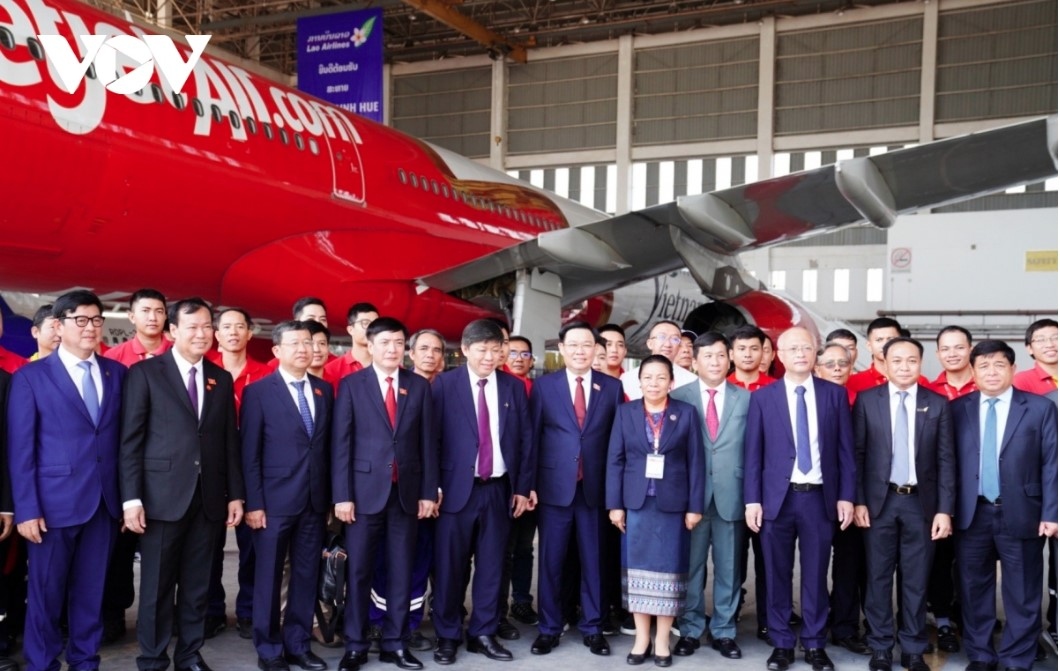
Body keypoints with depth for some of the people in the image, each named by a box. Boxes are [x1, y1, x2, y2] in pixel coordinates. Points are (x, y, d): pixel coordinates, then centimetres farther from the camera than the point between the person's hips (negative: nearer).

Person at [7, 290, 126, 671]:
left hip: (104, 501, 3)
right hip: (55, 501, -3)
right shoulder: (30, 377, -2)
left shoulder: (116, 373, 8)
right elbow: (20, 450, -4)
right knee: (46, 591, 7)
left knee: (91, 590, 12)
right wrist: (26, 508, -10)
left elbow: (123, 436, 7)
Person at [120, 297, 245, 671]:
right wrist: (131, 498, -11)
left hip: (209, 497, 4)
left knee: (197, 584, 11)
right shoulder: (145, 373, -1)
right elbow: (131, 440, -5)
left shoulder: (221, 379, 12)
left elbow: (230, 441, 12)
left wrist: (235, 494, 7)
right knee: (157, 585, 5)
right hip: (163, 495, -4)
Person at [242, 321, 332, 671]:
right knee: (269, 577, 6)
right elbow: (249, 454, -7)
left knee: (306, 575, 11)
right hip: (274, 500, -4)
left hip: (315, 500, 4)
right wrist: (254, 503, -11)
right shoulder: (258, 391, -5)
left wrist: (329, 494, 6)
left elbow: (328, 446, 11)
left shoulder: (324, 390, 9)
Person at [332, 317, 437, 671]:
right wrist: (342, 495, -9)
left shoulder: (419, 386, 7)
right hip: (365, 489, -2)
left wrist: (428, 491, 1)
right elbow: (341, 443, -3)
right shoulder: (351, 385, 0)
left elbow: (427, 442, 7)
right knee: (358, 570, 4)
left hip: (407, 491, 2)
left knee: (401, 570, 9)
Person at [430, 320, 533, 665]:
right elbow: (432, 437, -4)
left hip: (499, 489, 3)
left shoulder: (514, 387, 7)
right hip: (457, 488, -3)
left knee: (491, 565, 9)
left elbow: (525, 439, 8)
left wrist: (523, 487, 5)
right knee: (450, 566, 4)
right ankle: (447, 636, 18)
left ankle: (483, 633, 22)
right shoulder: (444, 384, -2)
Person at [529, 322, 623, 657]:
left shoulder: (612, 387, 4)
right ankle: (549, 628, 19)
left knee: (593, 560, 9)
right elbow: (533, 437, 2)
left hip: (595, 487, 1)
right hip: (554, 486, 0)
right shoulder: (544, 385, 2)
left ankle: (593, 628, 21)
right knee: (551, 560, 7)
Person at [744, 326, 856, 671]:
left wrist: (846, 496, -1)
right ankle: (782, 643, 20)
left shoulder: (835, 394, 4)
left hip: (819, 497, 0)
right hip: (777, 497, 0)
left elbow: (845, 449, 4)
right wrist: (752, 500, -4)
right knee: (777, 575, 7)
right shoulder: (763, 397, 2)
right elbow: (753, 453, 1)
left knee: (816, 575, 8)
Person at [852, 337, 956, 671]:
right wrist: (858, 500, -5)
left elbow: (946, 460, 1)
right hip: (879, 501, 0)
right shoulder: (866, 400, 0)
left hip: (921, 502, 1)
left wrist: (945, 509, -4)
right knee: (879, 577, 7)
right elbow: (857, 453, 1)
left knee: (916, 580, 8)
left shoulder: (938, 404, 2)